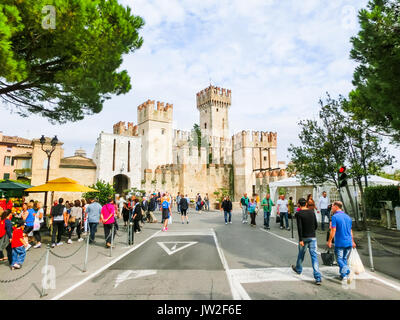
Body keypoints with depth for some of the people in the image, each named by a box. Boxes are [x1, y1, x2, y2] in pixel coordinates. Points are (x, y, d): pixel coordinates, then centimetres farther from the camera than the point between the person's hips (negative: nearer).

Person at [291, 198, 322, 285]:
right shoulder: (312, 212, 3)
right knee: (314, 256, 0)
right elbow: (316, 225, 9)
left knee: (301, 254, 19)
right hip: (313, 237, 3)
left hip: (304, 237, -3)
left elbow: (299, 227, -18)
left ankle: (298, 269, 43)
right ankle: (318, 278, -6)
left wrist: (300, 240, -17)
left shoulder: (298, 214, -11)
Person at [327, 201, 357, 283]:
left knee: (339, 260, 1)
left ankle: (348, 273, -17)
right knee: (345, 259, 16)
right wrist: (352, 241, 25)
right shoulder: (348, 216, 10)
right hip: (348, 242, 7)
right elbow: (350, 231, 17)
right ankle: (343, 275, 21)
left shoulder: (335, 217, -11)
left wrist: (329, 241, -7)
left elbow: (333, 231, -14)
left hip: (340, 243, -7)